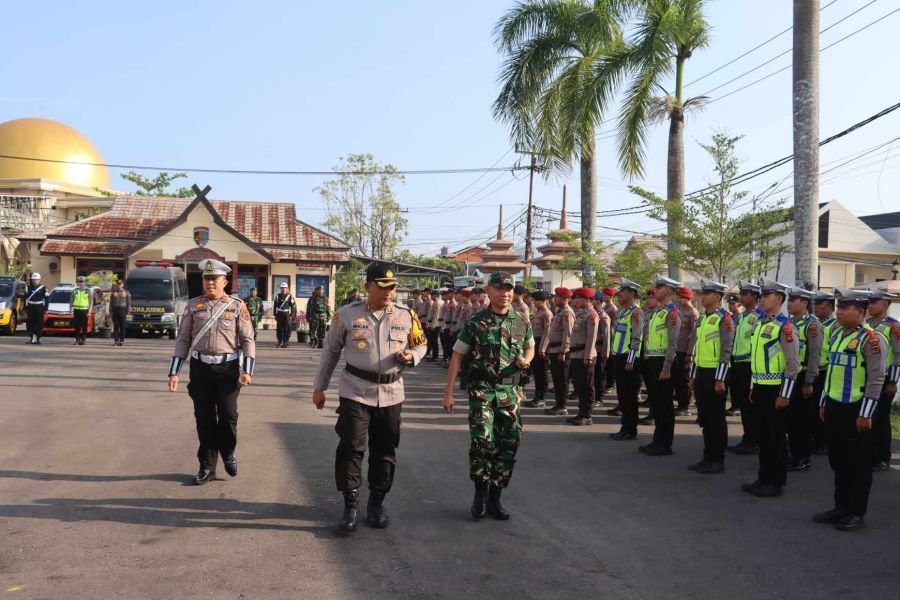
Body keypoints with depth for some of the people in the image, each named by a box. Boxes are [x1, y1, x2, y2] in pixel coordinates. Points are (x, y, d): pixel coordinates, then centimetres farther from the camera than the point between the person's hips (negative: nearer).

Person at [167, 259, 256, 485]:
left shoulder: (237, 306, 0)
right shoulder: (193, 306, 5)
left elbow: (247, 340, 0)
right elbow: (182, 340, 6)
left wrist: (247, 370, -9)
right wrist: (174, 372, 0)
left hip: (228, 368, -2)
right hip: (200, 368, 2)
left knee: (228, 415, -4)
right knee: (204, 419, 6)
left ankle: (228, 453, 25)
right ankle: (207, 467, 17)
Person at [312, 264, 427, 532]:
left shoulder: (406, 315, 1)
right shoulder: (347, 314, -3)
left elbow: (420, 344, 14)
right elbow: (330, 351, 5)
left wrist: (411, 356, -10)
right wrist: (319, 387, 7)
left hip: (391, 394, 2)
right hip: (355, 392, -2)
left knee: (385, 450, 9)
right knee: (351, 447, -6)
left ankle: (376, 503, 24)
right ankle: (350, 505, 6)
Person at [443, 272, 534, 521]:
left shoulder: (521, 322, 5)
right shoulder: (476, 322, -3)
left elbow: (530, 348, 21)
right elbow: (457, 356, -1)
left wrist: (526, 360, -4)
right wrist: (448, 393, -5)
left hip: (511, 392, 3)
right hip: (481, 389, -3)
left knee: (509, 444, 2)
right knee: (483, 439, -18)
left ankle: (494, 498, 18)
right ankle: (480, 492, 3)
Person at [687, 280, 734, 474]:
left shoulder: (724, 318, -10)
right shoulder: (702, 319, 15)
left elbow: (726, 350, -15)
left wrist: (720, 379, -18)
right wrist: (693, 376, 18)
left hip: (714, 373, -8)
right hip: (701, 373, 8)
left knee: (716, 418, -1)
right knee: (704, 417, 12)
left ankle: (718, 460, 7)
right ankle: (708, 456, 20)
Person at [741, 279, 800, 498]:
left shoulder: (785, 326, -14)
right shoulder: (759, 324, 12)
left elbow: (793, 364, -16)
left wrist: (785, 395, -16)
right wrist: (753, 388, 18)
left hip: (776, 389, -8)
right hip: (760, 388, 8)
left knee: (776, 436, 1)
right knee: (762, 435, 13)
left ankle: (777, 483, 10)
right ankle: (764, 478, 22)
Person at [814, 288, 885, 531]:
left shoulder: (871, 338, -14)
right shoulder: (837, 335, 11)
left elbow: (876, 379, -16)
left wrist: (865, 414, -17)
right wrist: (823, 403, 19)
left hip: (856, 410, -8)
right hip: (834, 407, 8)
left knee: (858, 463, 4)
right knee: (838, 460, 14)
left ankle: (857, 513, 14)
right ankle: (841, 507, 25)